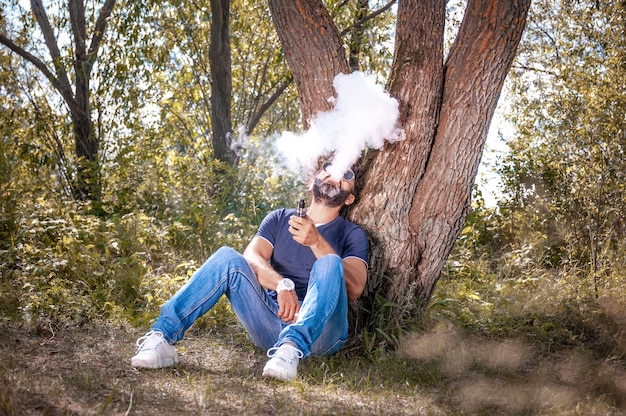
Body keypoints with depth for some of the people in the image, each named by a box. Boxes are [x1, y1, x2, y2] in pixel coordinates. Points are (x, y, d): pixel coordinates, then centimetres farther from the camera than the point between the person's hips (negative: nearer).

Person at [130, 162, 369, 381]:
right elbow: (251, 258, -1)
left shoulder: (352, 235, 11)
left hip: (320, 331, -2)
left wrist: (316, 241, -20)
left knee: (330, 263, -28)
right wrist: (283, 285, -23)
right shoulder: (280, 219, 18)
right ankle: (163, 335, -30)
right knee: (227, 257, -19)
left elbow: (354, 289, -7)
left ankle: (292, 347, -48)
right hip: (271, 323, 2)